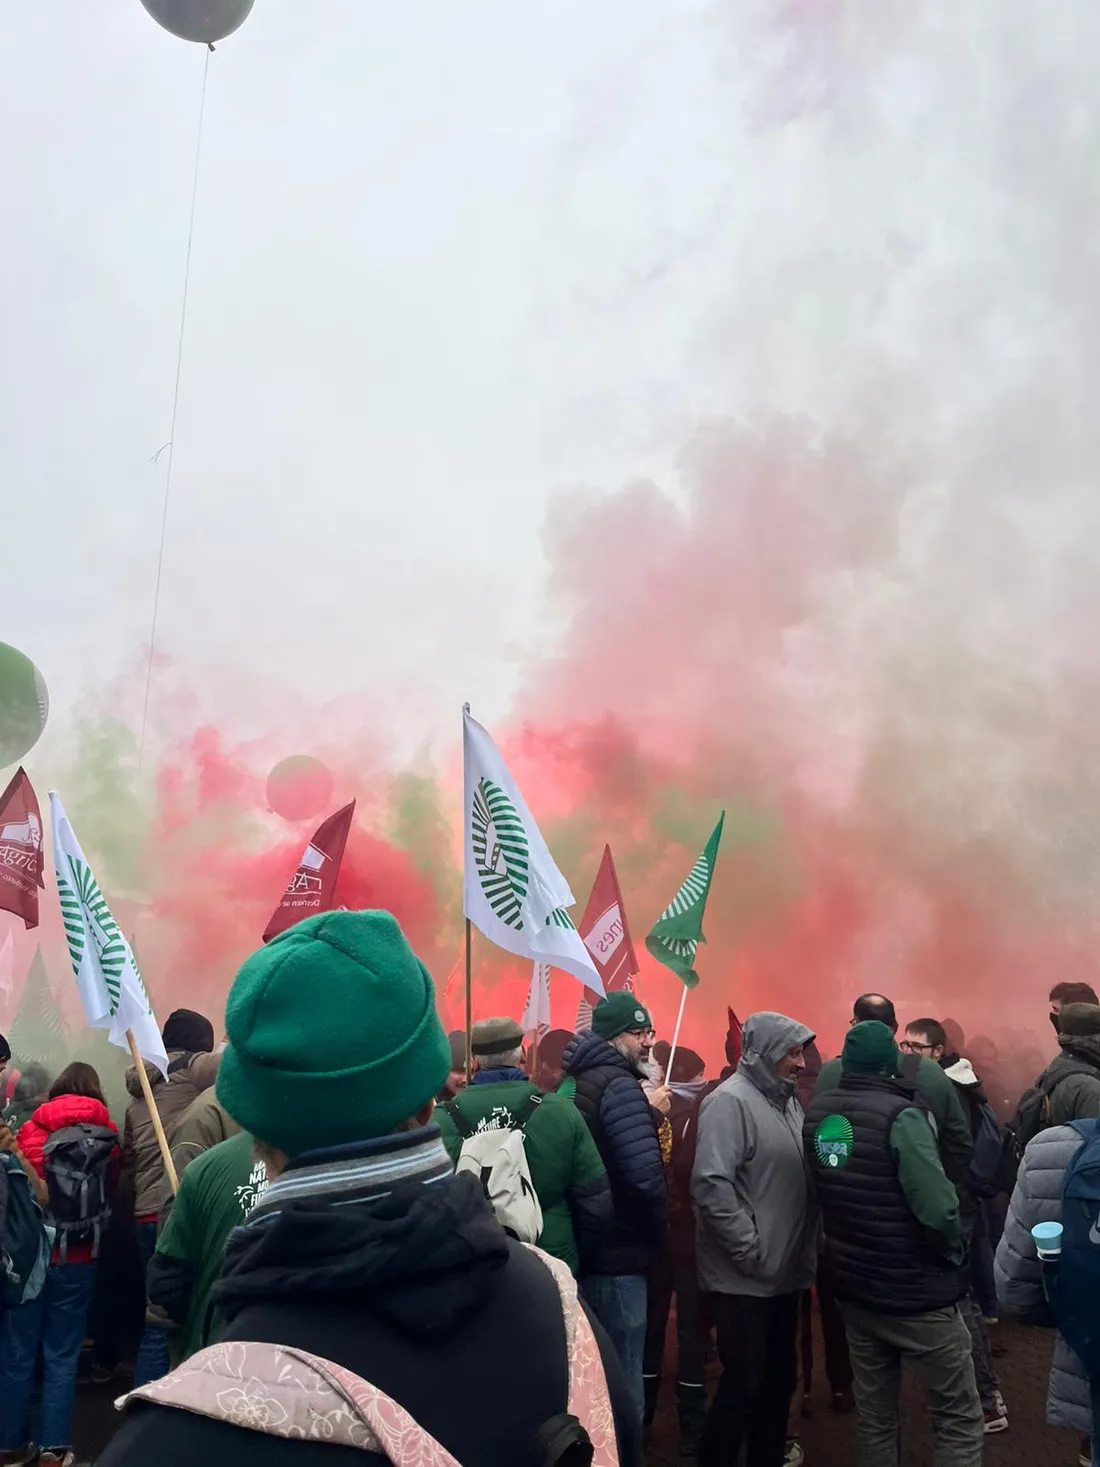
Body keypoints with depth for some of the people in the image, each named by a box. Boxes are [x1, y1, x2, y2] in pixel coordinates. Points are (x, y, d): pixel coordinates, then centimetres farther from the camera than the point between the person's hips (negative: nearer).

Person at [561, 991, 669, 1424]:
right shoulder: (619, 1085, -18)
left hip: (584, 1248, 9)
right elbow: (645, 1173, -27)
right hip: (616, 1255, -9)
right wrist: (660, 1229, -11)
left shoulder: (577, 1082, 11)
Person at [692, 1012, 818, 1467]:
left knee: (779, 1379, 17)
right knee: (744, 1383, 0)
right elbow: (710, 1184, -24)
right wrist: (751, 1252, -20)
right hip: (744, 1277, -8)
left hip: (784, 1273, 8)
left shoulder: (788, 1101, 11)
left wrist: (805, 1250, 6)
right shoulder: (730, 1101, -16)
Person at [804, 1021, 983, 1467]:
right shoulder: (899, 1115, -21)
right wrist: (955, 1251, -7)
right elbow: (939, 1209, -25)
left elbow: (819, 1192, 4)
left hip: (853, 1288, 6)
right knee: (960, 1417, 8)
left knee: (874, 1415, 18)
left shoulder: (817, 1113, -2)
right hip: (915, 1293, -6)